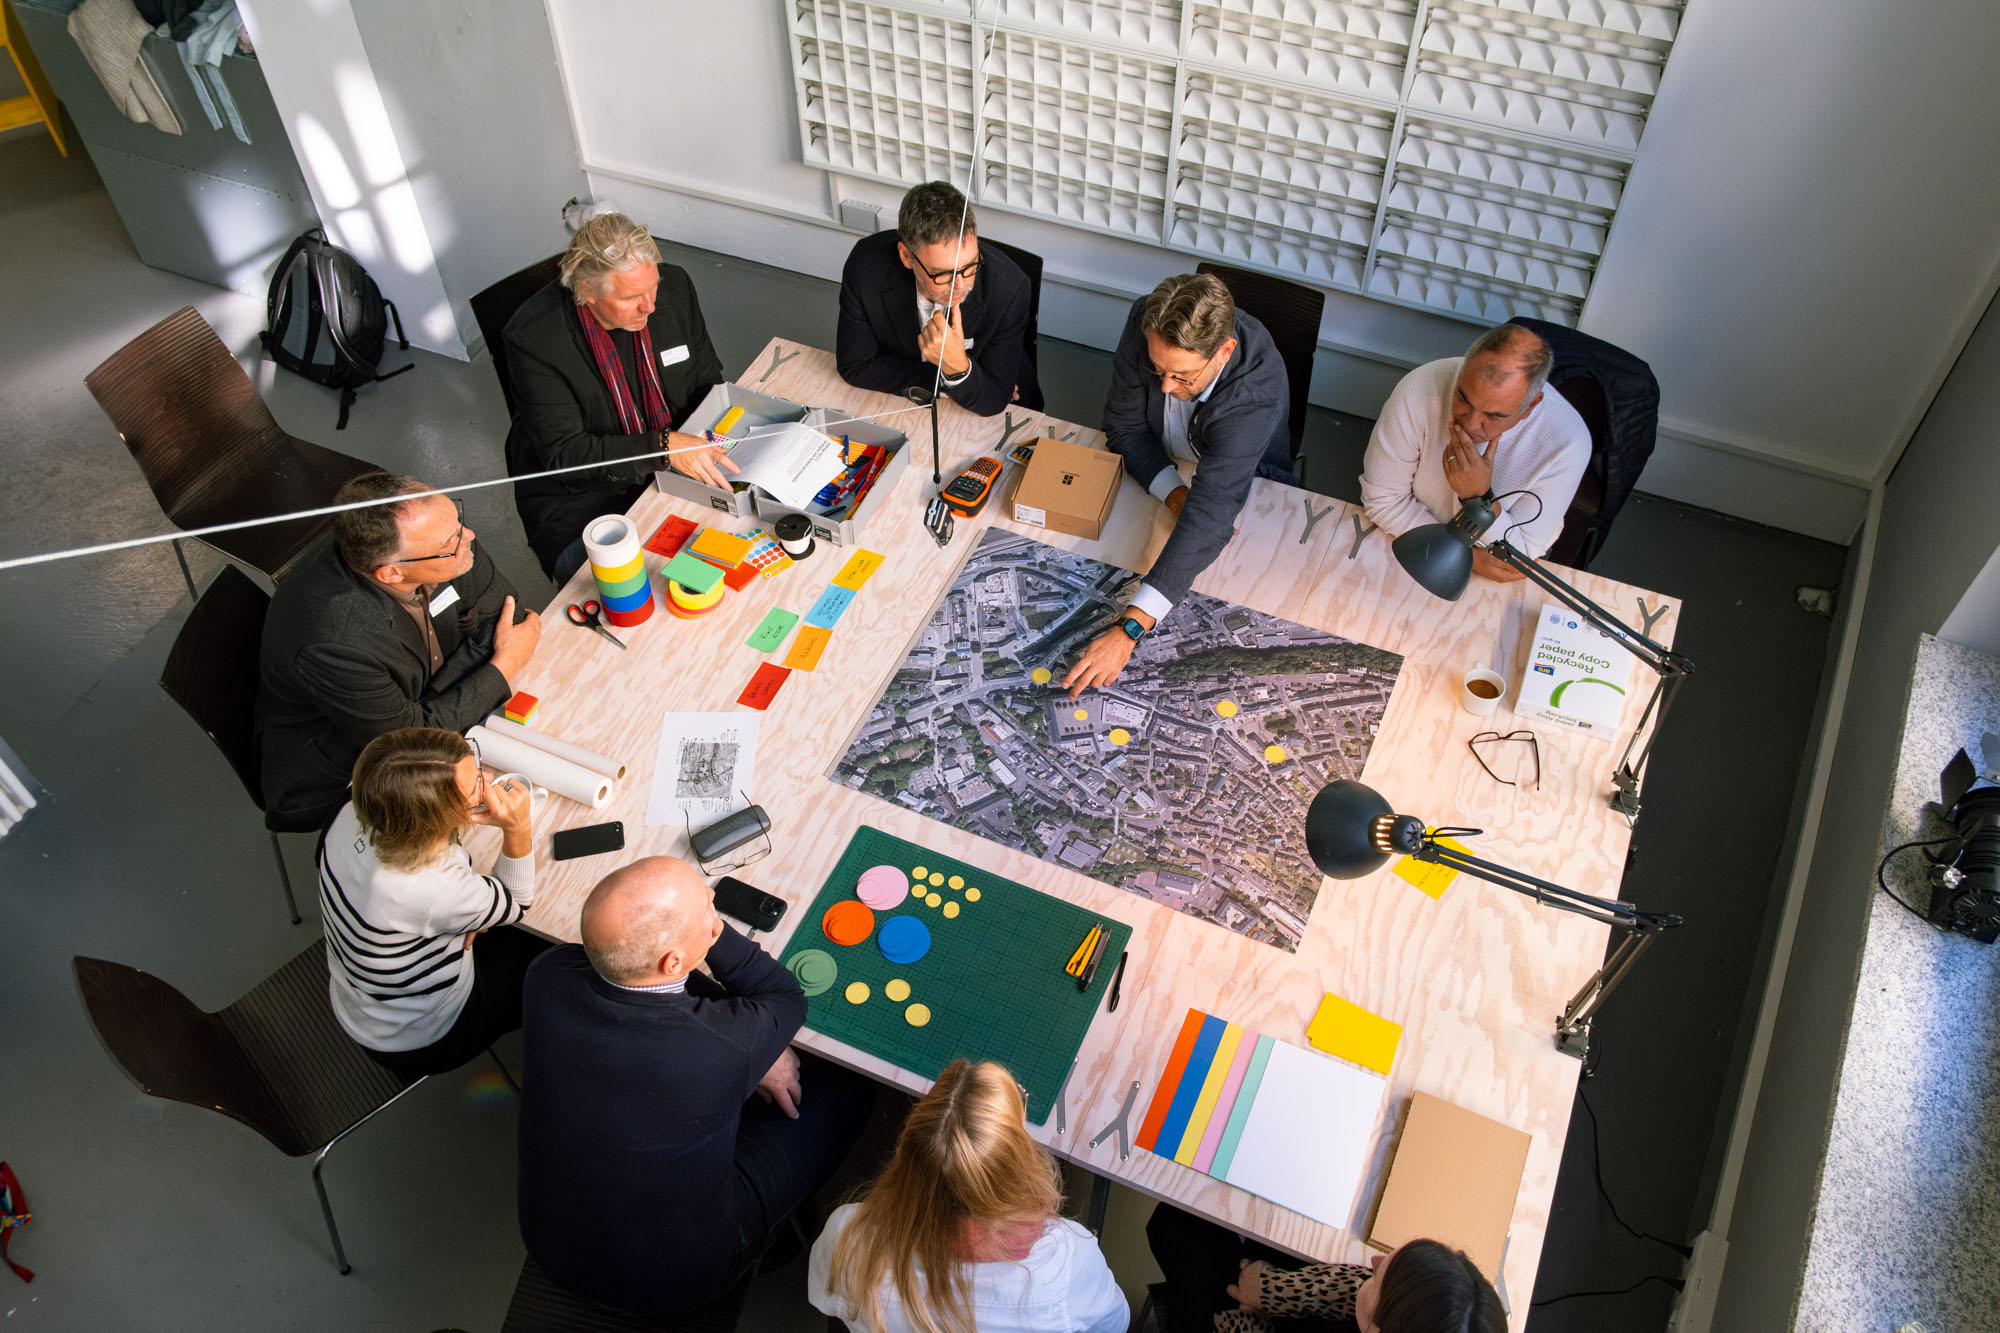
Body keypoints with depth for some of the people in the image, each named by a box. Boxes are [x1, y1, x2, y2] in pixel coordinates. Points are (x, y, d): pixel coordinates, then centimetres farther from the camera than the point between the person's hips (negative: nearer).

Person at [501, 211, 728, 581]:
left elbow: (708, 384, 7)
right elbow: (562, 453, -21)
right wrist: (664, 447, -33)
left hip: (672, 468, 5)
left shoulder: (674, 286, -7)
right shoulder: (533, 336, -21)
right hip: (577, 496, -4)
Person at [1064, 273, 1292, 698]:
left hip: (1249, 484, -3)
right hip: (1155, 470, 3)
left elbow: (1209, 516, -49)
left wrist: (1127, 631, -56)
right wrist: (1174, 493, -34)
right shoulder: (1147, 323, -29)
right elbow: (1125, 426, -15)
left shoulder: (1257, 393, -42)